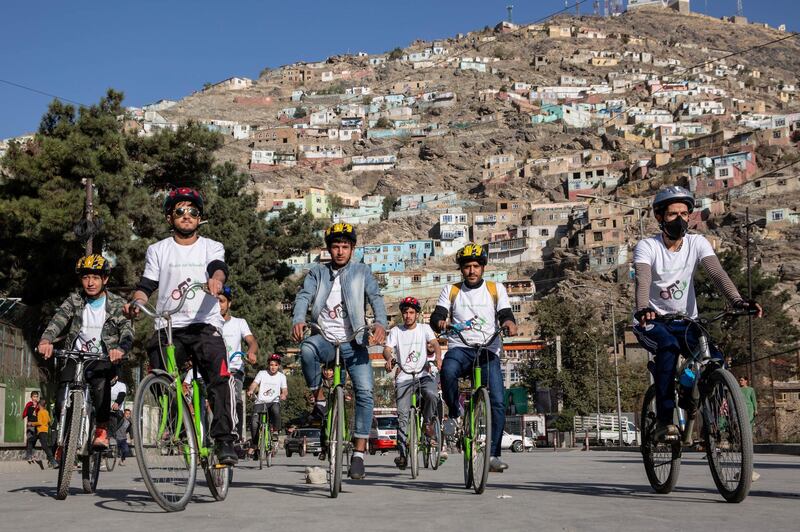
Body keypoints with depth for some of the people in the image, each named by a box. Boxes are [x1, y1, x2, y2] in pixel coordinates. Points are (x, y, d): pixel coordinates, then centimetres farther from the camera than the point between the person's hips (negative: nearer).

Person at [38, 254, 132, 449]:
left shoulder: (117, 304, 1)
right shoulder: (74, 301, 4)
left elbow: (127, 331, -13)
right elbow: (58, 320, -13)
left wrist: (120, 349, -37)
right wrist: (46, 341, -35)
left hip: (102, 360, -1)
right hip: (75, 357, 1)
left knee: (101, 383, -30)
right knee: (62, 403, -14)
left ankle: (102, 431, -9)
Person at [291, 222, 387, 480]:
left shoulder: (362, 272, 9)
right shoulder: (317, 273, 12)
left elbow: (376, 297, -5)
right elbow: (304, 296, -3)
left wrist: (380, 323, -27)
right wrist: (298, 320, -25)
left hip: (354, 342, 0)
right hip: (325, 338, 0)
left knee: (365, 392, -14)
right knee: (307, 348, -35)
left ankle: (359, 453, -7)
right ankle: (319, 399, -14)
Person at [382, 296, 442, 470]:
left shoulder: (424, 328, 9)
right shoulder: (396, 331, 9)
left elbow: (434, 343, -6)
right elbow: (387, 349, -5)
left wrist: (438, 357, -29)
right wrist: (389, 359, -29)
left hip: (423, 374, 0)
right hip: (404, 376, 0)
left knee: (431, 395, -31)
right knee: (402, 414, -10)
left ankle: (427, 421, -1)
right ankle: (402, 453, -5)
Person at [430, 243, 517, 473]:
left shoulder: (496, 289, 11)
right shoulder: (451, 291, 12)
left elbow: (505, 314, -2)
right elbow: (437, 316, -1)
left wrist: (510, 323, -27)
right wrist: (440, 322, -26)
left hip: (488, 351, 0)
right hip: (460, 348, 0)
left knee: (498, 403, -13)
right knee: (447, 371, -36)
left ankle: (493, 454, -3)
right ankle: (455, 414, -12)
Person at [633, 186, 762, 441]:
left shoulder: (697, 243, -3)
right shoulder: (647, 247, -11)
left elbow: (717, 273, -18)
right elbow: (643, 280, -29)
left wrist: (737, 301, -37)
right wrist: (643, 309, -51)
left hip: (686, 322, 3)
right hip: (652, 322, -3)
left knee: (716, 361, -20)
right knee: (668, 345, -35)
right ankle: (664, 420, -28)